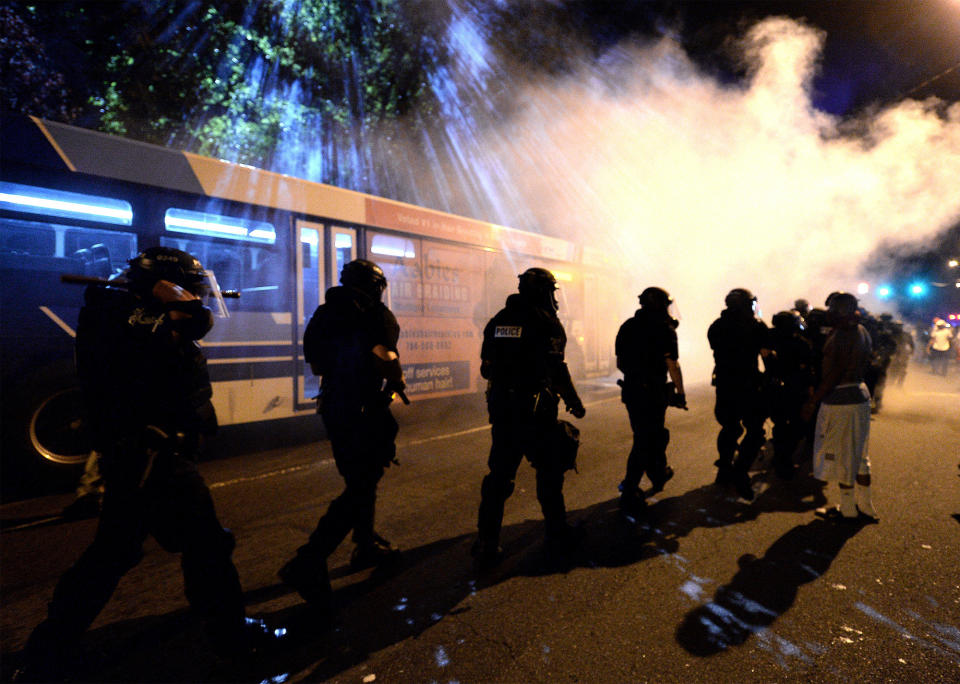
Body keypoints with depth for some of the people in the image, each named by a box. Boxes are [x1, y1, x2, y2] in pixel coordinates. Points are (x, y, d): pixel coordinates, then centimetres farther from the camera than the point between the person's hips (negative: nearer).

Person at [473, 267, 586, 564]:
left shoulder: (498, 320, 9)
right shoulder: (546, 322, -9)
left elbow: (487, 367, 10)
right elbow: (557, 370, -12)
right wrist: (575, 403, 0)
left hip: (501, 408, 6)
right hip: (536, 409, -5)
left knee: (499, 474, 11)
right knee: (549, 472, 11)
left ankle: (486, 545, 15)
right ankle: (557, 536, 23)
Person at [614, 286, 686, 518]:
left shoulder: (627, 327, 8)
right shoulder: (664, 329, -10)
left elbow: (620, 363, 13)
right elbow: (672, 365, -14)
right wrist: (680, 392, -5)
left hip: (631, 391, 6)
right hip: (653, 393, -6)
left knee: (648, 435, 23)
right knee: (645, 442, -1)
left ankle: (659, 474, 42)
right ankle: (629, 496, 1)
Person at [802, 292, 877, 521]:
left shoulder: (842, 335, -20)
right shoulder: (862, 331, 8)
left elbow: (834, 374, -23)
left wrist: (812, 401, -20)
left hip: (840, 400, -9)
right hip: (860, 395, 9)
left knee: (840, 454, 4)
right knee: (858, 452, 19)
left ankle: (847, 509, 16)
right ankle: (865, 504, 29)